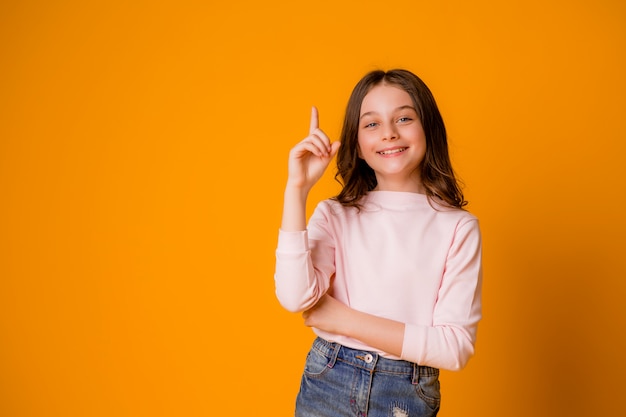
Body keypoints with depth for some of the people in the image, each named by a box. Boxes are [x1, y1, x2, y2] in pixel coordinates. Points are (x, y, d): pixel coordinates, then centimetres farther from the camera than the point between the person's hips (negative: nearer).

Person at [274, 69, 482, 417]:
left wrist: (345, 319, -15)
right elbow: (295, 297, -18)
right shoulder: (334, 215, -3)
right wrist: (297, 187, -19)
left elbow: (456, 347, -13)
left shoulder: (458, 227, -9)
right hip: (327, 387, 1)